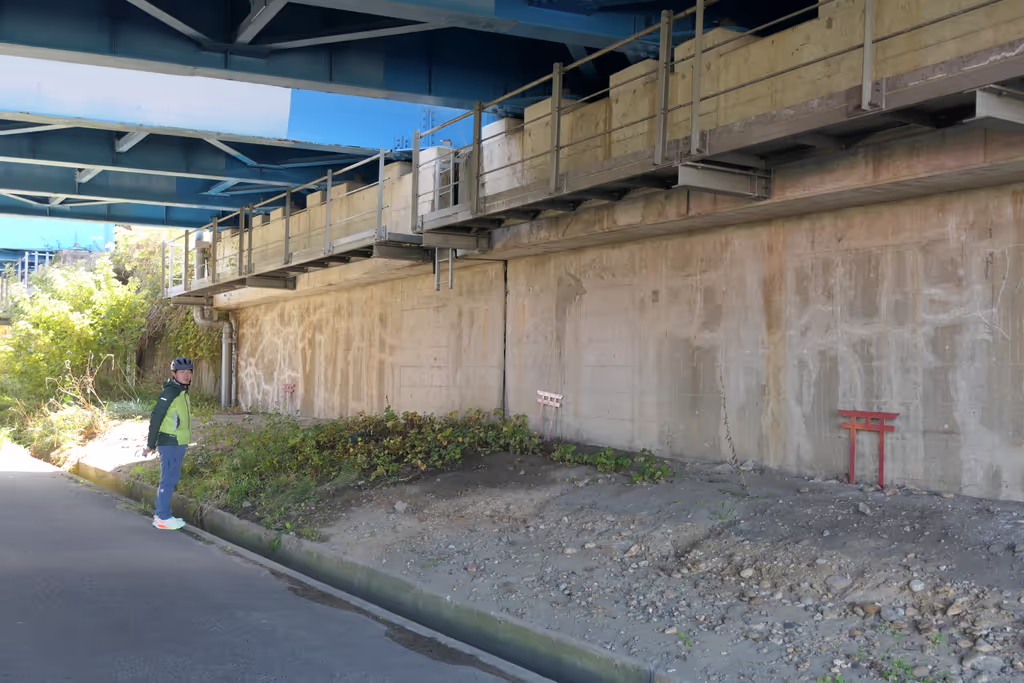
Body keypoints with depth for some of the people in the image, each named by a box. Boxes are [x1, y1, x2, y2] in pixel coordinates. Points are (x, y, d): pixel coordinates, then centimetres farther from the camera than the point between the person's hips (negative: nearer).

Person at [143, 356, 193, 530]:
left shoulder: (182, 392, 12)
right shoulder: (169, 392, -16)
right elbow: (156, 418, -17)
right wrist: (150, 444, -16)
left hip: (178, 443, 9)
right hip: (170, 443, -9)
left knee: (171, 479, 14)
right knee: (168, 480, -4)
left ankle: (161, 514, 23)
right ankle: (163, 518, 2)